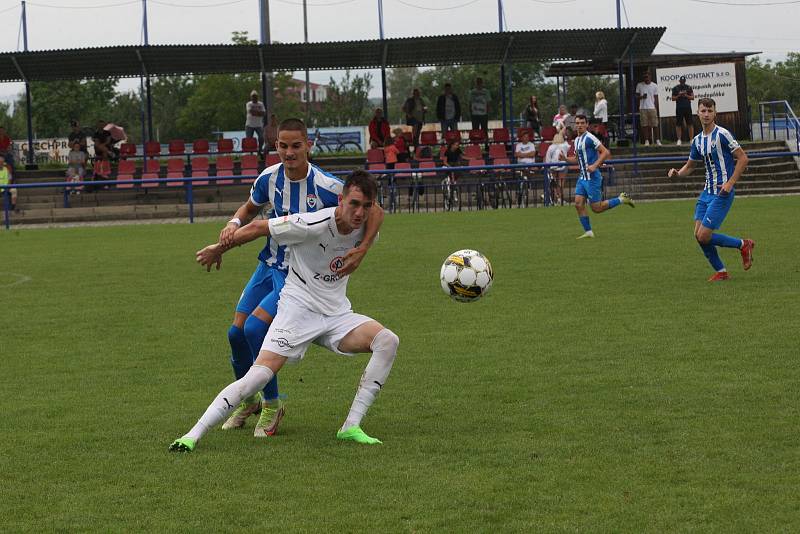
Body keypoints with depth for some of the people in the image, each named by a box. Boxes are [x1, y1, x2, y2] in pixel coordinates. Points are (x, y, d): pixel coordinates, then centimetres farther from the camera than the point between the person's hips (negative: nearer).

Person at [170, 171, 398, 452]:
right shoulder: (312, 225, -22)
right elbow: (257, 227, -10)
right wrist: (219, 249, 4)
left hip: (337, 313, 6)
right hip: (298, 309, -5)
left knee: (388, 341, -19)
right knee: (260, 374, -21)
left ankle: (351, 427, -16)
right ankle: (193, 435, -15)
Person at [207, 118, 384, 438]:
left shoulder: (326, 187, -22)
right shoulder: (269, 178, -6)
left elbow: (375, 211, -15)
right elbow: (250, 208, 15)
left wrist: (361, 250, -29)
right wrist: (234, 224, -8)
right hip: (270, 265, 6)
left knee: (255, 327, -21)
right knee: (236, 332, 2)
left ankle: (271, 404, 0)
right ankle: (248, 400, 29)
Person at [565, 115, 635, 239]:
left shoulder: (589, 138, -13)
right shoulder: (577, 140, 13)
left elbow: (606, 152, -17)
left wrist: (594, 165, -25)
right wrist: (565, 158, 8)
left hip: (592, 177, -8)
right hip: (582, 177, 8)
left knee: (596, 208, -3)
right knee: (578, 204, -2)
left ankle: (621, 199, 14)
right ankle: (588, 232, 5)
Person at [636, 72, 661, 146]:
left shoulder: (654, 86, 6)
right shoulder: (639, 85, 6)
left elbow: (656, 98, 8)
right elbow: (637, 96, 9)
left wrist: (656, 108, 2)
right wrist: (641, 97, -13)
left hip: (652, 108, 0)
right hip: (643, 108, 0)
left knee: (655, 125, -2)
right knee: (644, 125, -1)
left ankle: (657, 140, 4)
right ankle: (646, 140, 4)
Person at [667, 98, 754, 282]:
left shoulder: (722, 134, -11)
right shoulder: (697, 140, 11)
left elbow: (743, 158, -11)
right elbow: (690, 165, 25)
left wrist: (730, 183, -17)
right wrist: (678, 172, 3)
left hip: (722, 193, -8)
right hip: (707, 192, 8)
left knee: (704, 236, -13)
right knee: (698, 235, 1)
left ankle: (743, 244, 8)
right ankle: (720, 272, 15)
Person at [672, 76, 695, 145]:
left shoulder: (689, 87, 7)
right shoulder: (675, 88, 5)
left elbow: (692, 97, 5)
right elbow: (673, 98, 4)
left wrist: (686, 96, -12)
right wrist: (679, 95, -12)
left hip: (688, 108, 0)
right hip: (679, 108, 0)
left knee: (690, 124, -2)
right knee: (678, 124, 0)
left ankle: (692, 139, 0)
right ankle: (679, 140, 5)